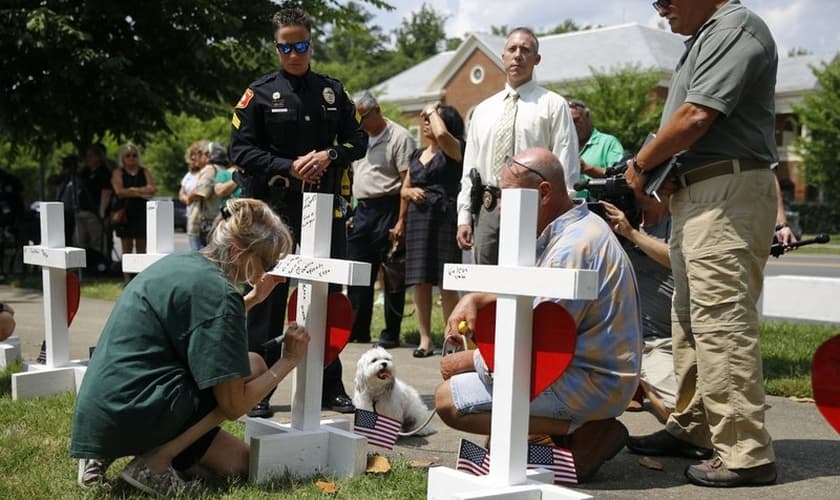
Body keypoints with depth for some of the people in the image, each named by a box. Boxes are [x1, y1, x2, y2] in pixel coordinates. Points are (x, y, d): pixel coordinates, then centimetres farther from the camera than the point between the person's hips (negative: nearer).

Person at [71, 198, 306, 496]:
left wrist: (253, 299, 21)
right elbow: (233, 406, -14)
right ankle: (154, 463, -6)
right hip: (134, 414, -9)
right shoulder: (218, 291, -16)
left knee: (237, 462, 16)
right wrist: (288, 361, -2)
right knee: (252, 366, -2)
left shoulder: (179, 263, 10)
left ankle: (105, 455, 11)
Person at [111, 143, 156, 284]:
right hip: (125, 213, -1)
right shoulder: (118, 173, 6)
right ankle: (126, 278, 5)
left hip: (142, 213, 1)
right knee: (127, 248, 3)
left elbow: (152, 189, -5)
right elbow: (119, 191, -9)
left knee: (141, 248, 2)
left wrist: (131, 190, -11)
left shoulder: (145, 172, 10)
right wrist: (141, 192, -9)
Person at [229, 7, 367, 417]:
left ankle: (329, 387, 18)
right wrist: (290, 167, -15)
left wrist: (329, 156, -9)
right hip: (274, 209, -3)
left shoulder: (332, 91, 12)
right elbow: (241, 149, -3)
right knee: (268, 298, 0)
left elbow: (358, 140, 12)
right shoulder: (259, 93, 2)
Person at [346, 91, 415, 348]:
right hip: (362, 210, 8)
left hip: (387, 209, -7)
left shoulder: (399, 138, -8)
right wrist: (350, 213, 14)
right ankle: (357, 330, 18)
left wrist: (401, 222, -18)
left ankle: (391, 333, 7)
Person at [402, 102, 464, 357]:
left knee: (446, 283, -5)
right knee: (420, 281, 3)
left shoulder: (454, 149, 1)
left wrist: (433, 110, -3)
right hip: (418, 218, 6)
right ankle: (425, 339, 9)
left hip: (445, 218, -6)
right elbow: (404, 189, 26)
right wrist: (411, 192, 2)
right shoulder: (418, 154, 20)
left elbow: (442, 133, -22)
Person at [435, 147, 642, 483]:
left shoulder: (572, 248, -23)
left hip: (591, 382, -11)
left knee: (448, 399, -14)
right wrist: (474, 298, -1)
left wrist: (471, 361, -10)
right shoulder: (574, 228, 9)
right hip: (587, 365, 11)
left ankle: (582, 432, -10)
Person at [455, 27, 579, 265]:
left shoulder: (553, 105, 5)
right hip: (488, 209, 5)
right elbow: (469, 168, 17)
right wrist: (464, 217, 9)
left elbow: (566, 168, -1)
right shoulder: (483, 110, 18)